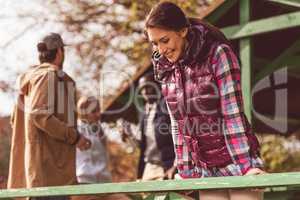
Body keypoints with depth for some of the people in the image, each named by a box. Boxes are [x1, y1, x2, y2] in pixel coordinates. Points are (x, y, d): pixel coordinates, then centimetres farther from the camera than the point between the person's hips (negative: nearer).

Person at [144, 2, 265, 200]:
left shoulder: (219, 54, -11)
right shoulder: (167, 69, 5)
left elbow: (233, 114, -15)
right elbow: (178, 123, 10)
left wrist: (247, 165, -19)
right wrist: (185, 172, 7)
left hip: (237, 163, -5)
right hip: (206, 170, 5)